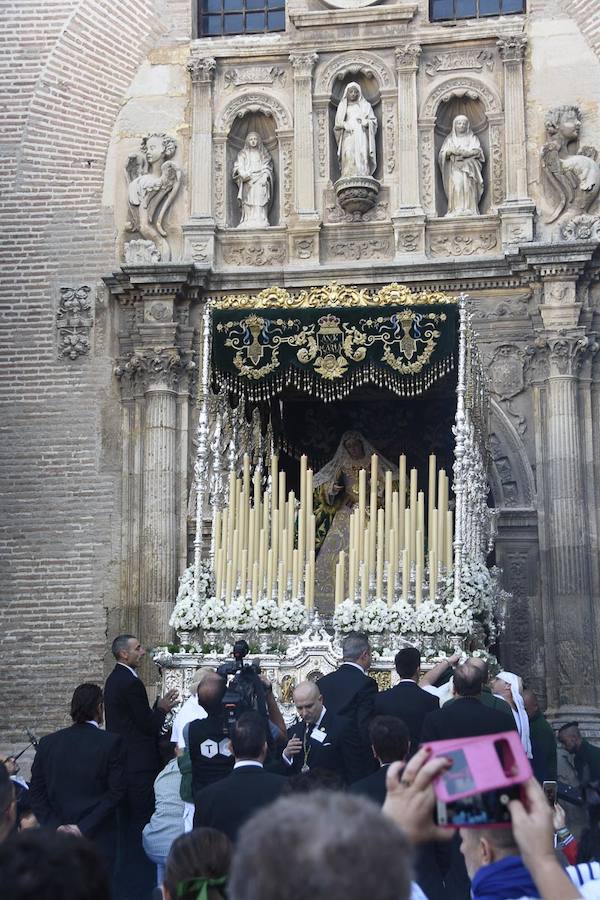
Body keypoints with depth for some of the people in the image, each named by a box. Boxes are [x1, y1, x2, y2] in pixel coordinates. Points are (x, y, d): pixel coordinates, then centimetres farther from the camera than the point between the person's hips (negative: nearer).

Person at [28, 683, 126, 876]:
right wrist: (84, 827, -9)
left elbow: (36, 792, 2)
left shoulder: (48, 743, 3)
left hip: (58, 839, 3)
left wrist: (55, 825, -2)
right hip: (98, 839, -3)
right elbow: (116, 791, -10)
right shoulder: (112, 743, -7)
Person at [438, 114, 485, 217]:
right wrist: (450, 151, -10)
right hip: (454, 169, 1)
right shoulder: (450, 139, 19)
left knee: (467, 187, -17)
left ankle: (469, 210, -22)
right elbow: (442, 154, 10)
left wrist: (463, 152, -11)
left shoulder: (472, 138, 16)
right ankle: (456, 210, -25)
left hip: (468, 169, -1)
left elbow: (477, 151, 1)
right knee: (456, 187, -17)